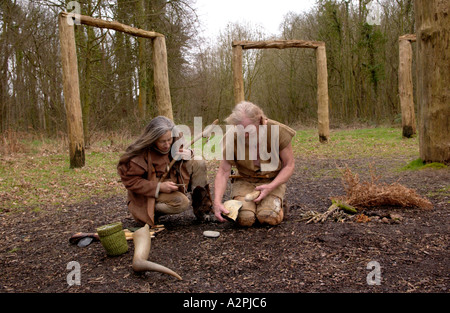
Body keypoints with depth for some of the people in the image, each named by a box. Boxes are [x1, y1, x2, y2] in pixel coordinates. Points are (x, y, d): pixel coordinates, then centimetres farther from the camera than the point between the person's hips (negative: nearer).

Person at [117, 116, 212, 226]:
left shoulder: (176, 141, -8)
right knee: (182, 203, -32)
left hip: (172, 184, 7)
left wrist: (188, 154, -16)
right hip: (151, 194, -7)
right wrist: (158, 187, -28)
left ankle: (201, 208, -1)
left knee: (199, 164, -9)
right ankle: (153, 211, -4)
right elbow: (129, 180, -22)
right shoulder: (141, 154, -26)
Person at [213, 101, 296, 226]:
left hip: (272, 181, 0)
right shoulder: (232, 138, -16)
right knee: (244, 218, -25)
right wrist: (217, 201, -29)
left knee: (269, 217, -26)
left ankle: (275, 203, 10)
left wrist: (271, 187, -23)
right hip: (245, 181, 1)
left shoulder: (277, 131, -18)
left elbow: (289, 165, -8)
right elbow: (223, 172, -14)